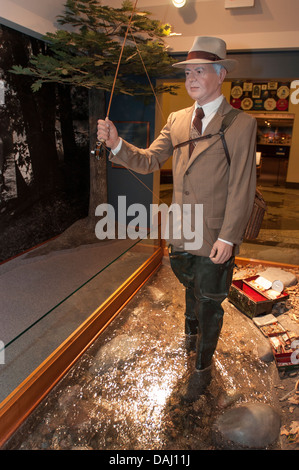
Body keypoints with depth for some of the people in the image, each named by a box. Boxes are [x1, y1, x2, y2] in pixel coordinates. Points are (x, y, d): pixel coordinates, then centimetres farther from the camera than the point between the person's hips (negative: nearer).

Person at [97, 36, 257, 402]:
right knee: (191, 287, 28)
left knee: (208, 305, 11)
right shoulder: (176, 120, 6)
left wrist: (227, 238, -16)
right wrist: (116, 144, -17)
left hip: (215, 239, -5)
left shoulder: (241, 124, -11)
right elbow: (149, 160, 1)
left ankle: (202, 367, 35)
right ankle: (192, 330, 58)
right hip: (180, 234, 5)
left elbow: (241, 189, -13)